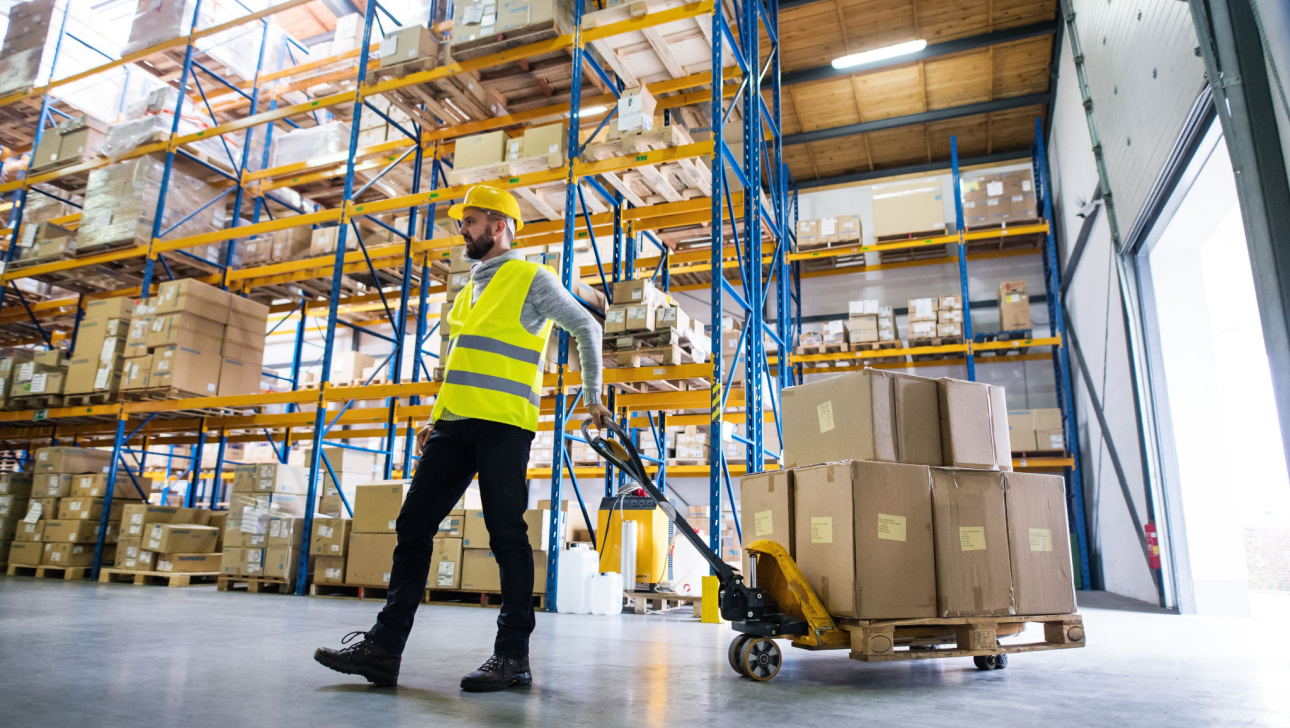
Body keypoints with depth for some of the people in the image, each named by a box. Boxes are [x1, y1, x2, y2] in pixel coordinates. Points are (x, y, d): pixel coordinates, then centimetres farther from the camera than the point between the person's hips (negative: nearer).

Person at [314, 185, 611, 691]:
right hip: (455, 424, 8)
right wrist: (435, 419, 19)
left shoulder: (531, 279, 2)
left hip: (503, 423, -8)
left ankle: (513, 655, 4)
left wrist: (592, 396, 6)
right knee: (413, 524, 1)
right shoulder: (471, 289, 24)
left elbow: (587, 328, 6)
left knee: (507, 534, -5)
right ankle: (384, 646, 6)